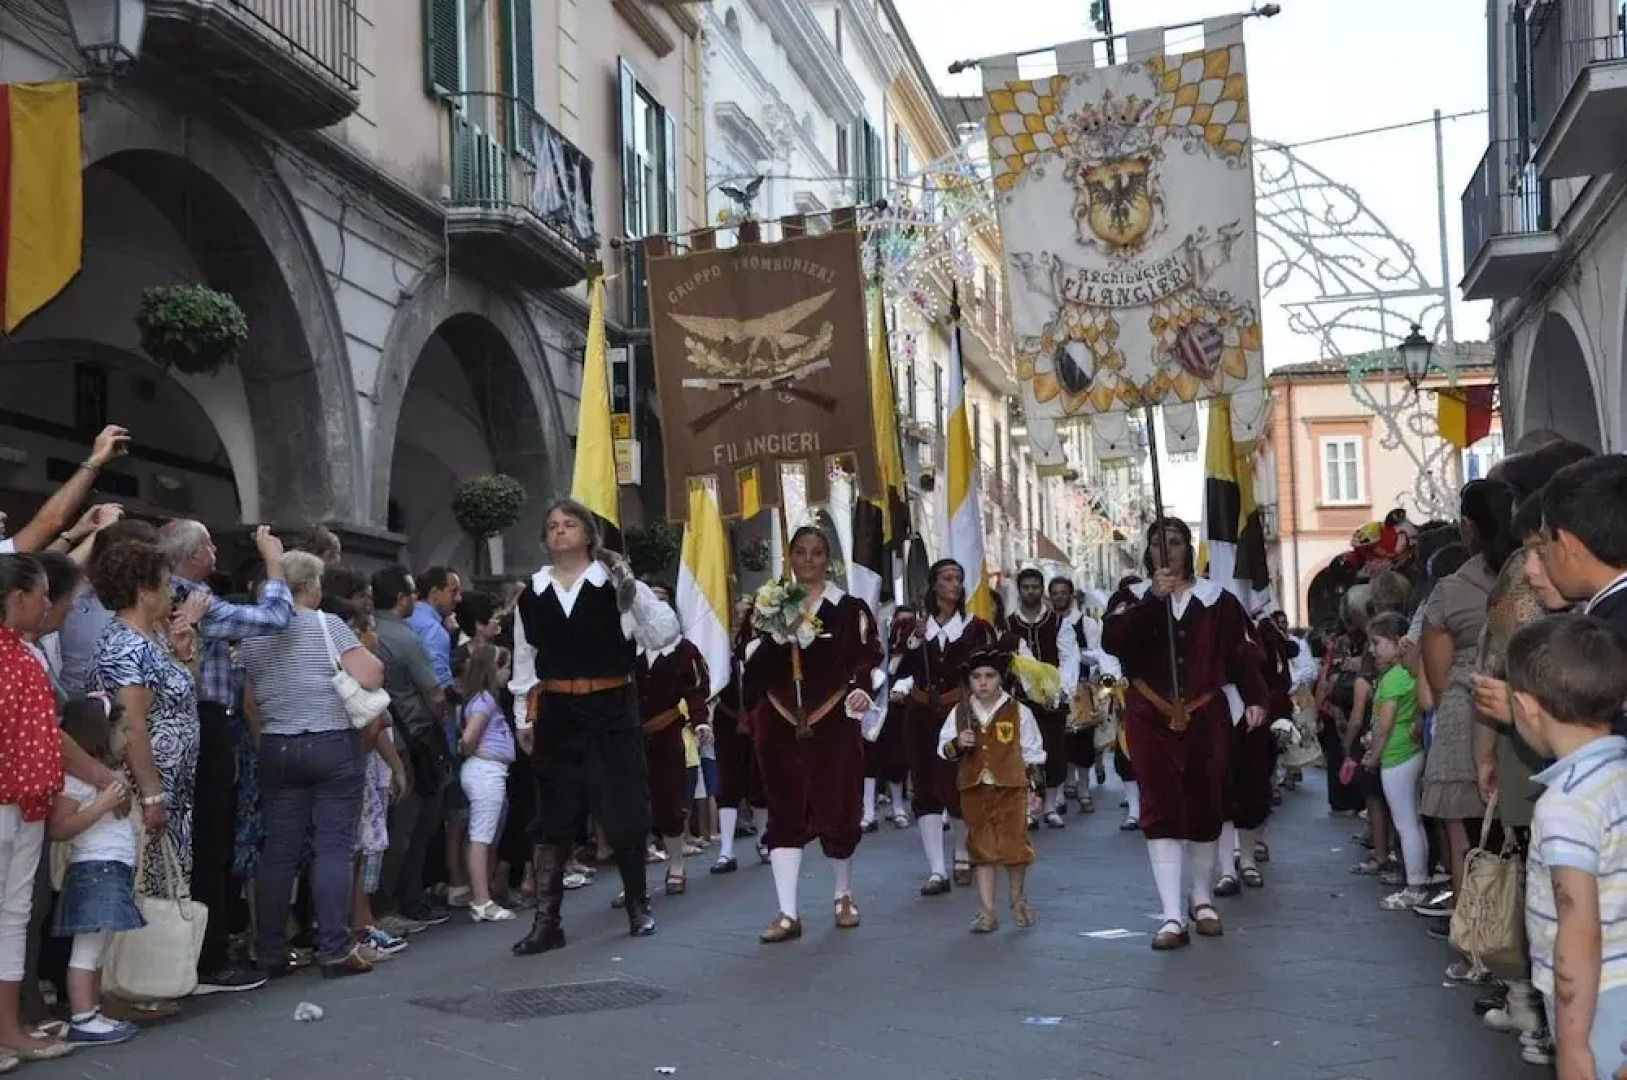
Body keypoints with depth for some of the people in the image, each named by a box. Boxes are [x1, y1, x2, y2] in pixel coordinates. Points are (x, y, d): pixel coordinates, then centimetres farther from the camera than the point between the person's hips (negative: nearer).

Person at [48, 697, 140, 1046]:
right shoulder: (76, 775, -12)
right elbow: (59, 829, -20)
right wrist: (100, 806, -23)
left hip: (115, 871, 10)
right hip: (94, 870, -10)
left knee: (99, 951, 13)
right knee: (87, 950, -7)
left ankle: (92, 1014, 18)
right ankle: (82, 1021, -5)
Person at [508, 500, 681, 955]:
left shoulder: (616, 584, -2)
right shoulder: (532, 595, 7)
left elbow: (664, 635, -8)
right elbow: (524, 660, 13)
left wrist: (634, 592, -21)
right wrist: (523, 717, 10)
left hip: (612, 710, -2)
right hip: (557, 713, 2)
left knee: (624, 807, 3)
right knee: (554, 814, 5)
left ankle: (638, 906, 21)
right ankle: (546, 922, 9)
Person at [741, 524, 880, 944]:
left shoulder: (851, 608, 3)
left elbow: (868, 660, -3)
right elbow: (752, 666, 4)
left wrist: (861, 690, -22)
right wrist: (770, 636, -14)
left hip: (833, 724, -2)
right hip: (781, 725, 2)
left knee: (838, 810, 3)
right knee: (786, 815, -1)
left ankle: (844, 896, 28)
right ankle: (788, 913, 1)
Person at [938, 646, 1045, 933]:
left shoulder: (1019, 712, 0)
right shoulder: (959, 713, 5)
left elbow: (1033, 753, 4)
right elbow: (943, 750, 8)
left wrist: (1036, 789, 1)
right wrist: (957, 744, -13)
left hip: (1011, 788, -2)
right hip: (974, 789, 2)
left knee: (1014, 844, -2)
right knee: (981, 848, 5)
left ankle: (1018, 899, 25)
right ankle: (987, 912, 11)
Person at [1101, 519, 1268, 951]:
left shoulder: (1216, 599, 5)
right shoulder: (1132, 599, 3)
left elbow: (1243, 652, -1)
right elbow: (1113, 641, -16)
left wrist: (1254, 698, -15)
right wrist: (1153, 599, -23)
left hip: (1205, 717, 1)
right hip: (1151, 720, -1)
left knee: (1206, 808, 10)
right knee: (1161, 811, -6)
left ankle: (1203, 900, 31)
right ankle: (1172, 916, -8)